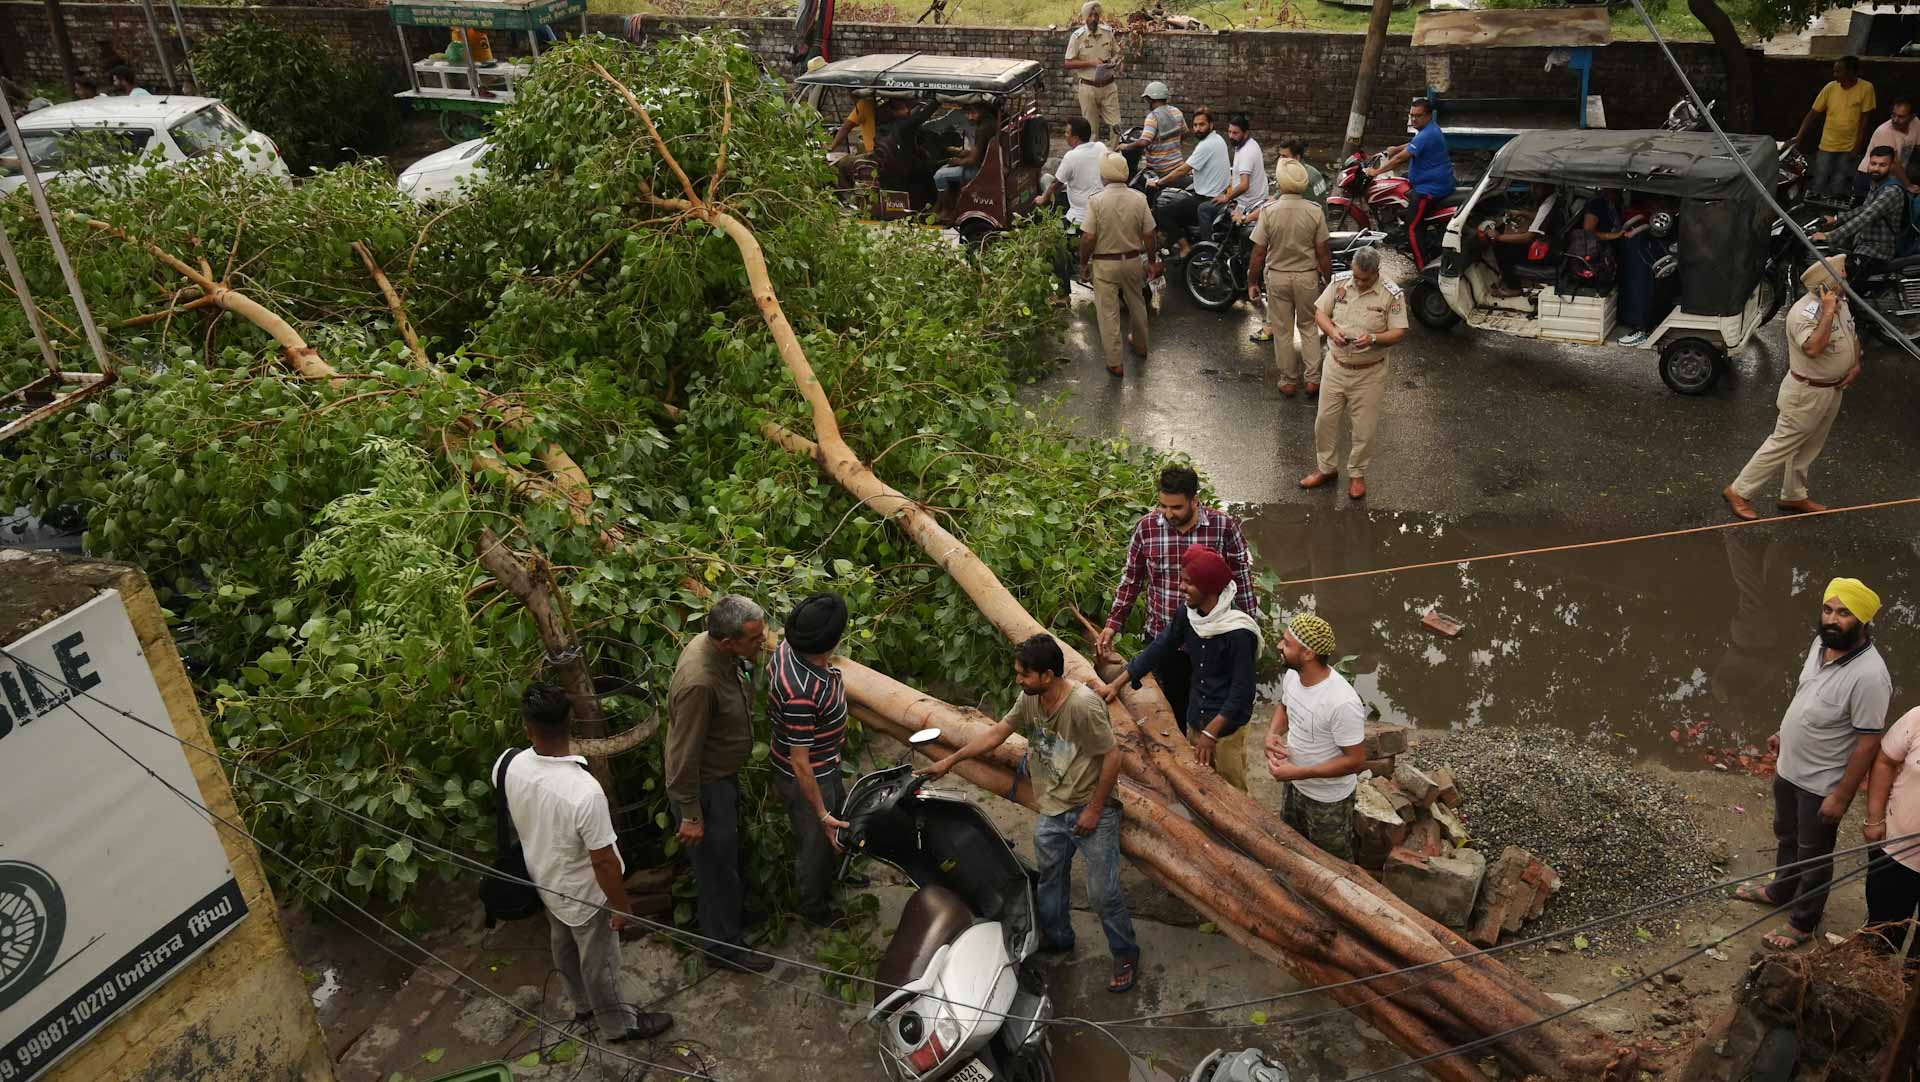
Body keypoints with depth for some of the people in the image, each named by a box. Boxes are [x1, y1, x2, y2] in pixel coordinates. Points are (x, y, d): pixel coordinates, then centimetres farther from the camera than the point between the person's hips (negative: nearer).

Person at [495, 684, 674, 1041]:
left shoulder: (507, 765, -22)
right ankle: (617, 1024, 44)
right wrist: (622, 905, -11)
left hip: (545, 880, 6)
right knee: (599, 962, 20)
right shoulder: (584, 791, -41)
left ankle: (583, 1005, 55)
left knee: (565, 949, 31)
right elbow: (603, 861, -28)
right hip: (584, 894, -6)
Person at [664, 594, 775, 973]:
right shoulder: (699, 682, -38)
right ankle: (724, 944, 31)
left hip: (724, 774, 8)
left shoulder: (717, 648, -12)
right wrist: (690, 815, -20)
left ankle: (731, 910, 52)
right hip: (704, 786, -8)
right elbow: (685, 756, -29)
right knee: (717, 866, 11)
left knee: (728, 852, 28)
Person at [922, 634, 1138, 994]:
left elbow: (1111, 759, -22)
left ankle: (1126, 956, 21)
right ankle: (1057, 937, 46)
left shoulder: (1083, 705, -28)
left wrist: (1094, 810, -17)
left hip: (1091, 812, -7)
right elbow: (995, 734, 8)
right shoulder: (1029, 700, -5)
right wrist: (949, 762, 9)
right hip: (1051, 811, 7)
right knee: (1049, 880, 22)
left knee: (1103, 891, 0)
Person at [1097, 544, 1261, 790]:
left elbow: (1241, 691, -21)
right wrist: (1116, 684, 2)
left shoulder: (1238, 632, -25)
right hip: (1195, 721, 6)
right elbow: (1157, 649, 4)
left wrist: (1211, 732, -23)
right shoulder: (1187, 615, -6)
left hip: (1226, 727, -6)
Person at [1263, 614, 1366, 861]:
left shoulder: (1343, 702, -37)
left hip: (1328, 800, -7)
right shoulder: (1292, 676, -13)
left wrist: (1298, 773, -29)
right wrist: (1273, 733, -11)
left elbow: (1356, 761, -28)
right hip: (1295, 786, 7)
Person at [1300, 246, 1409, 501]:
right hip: (1337, 367, 3)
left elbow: (1399, 333, -12)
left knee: (1364, 428, 6)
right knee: (1325, 420, 11)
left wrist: (1373, 339, -30)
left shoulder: (1392, 294, -14)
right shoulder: (1339, 282, -4)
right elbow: (1320, 312, 2)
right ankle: (1326, 468, 31)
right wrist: (1332, 330, -19)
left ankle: (1357, 474, 26)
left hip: (1370, 373, -3)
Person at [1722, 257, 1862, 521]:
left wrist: (1856, 365, 4)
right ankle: (1739, 492, 6)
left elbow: (1852, 335, 18)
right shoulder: (1804, 312, -26)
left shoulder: (1841, 301, 3)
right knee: (1783, 445, -2)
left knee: (1808, 448, 19)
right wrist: (1827, 312, -37)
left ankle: (1793, 496, 32)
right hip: (1807, 393, -9)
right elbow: (1813, 348, -41)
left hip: (1833, 389, 9)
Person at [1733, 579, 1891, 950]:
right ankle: (1780, 890, 51)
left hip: (1821, 784, -8)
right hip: (1789, 768, 8)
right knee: (1786, 836, 29)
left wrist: (1842, 796, -21)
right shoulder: (1823, 644, -7)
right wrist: (1785, 733, 21)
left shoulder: (1869, 675, -32)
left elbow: (1868, 742, -26)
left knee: (1814, 856, 14)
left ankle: (1803, 922, 33)